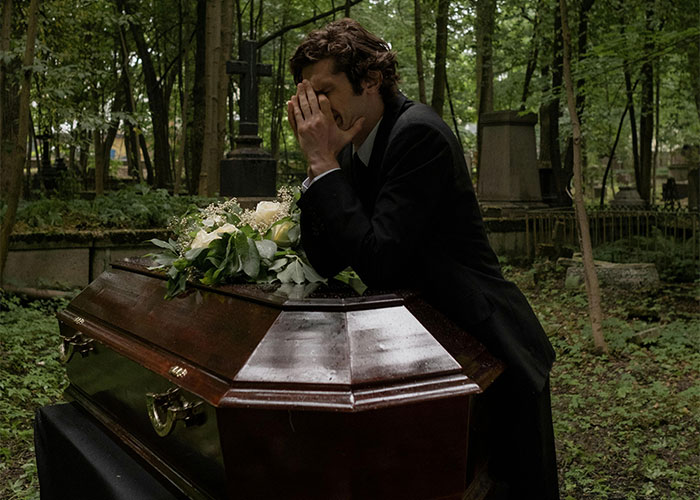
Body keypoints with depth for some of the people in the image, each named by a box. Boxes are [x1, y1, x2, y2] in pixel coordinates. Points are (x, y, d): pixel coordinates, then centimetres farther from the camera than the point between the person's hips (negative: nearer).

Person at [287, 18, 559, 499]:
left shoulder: (419, 134, -23)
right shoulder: (354, 149, 2)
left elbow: (377, 260, -29)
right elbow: (327, 261, 0)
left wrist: (325, 163, -23)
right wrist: (320, 162, -10)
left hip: (489, 354, -8)